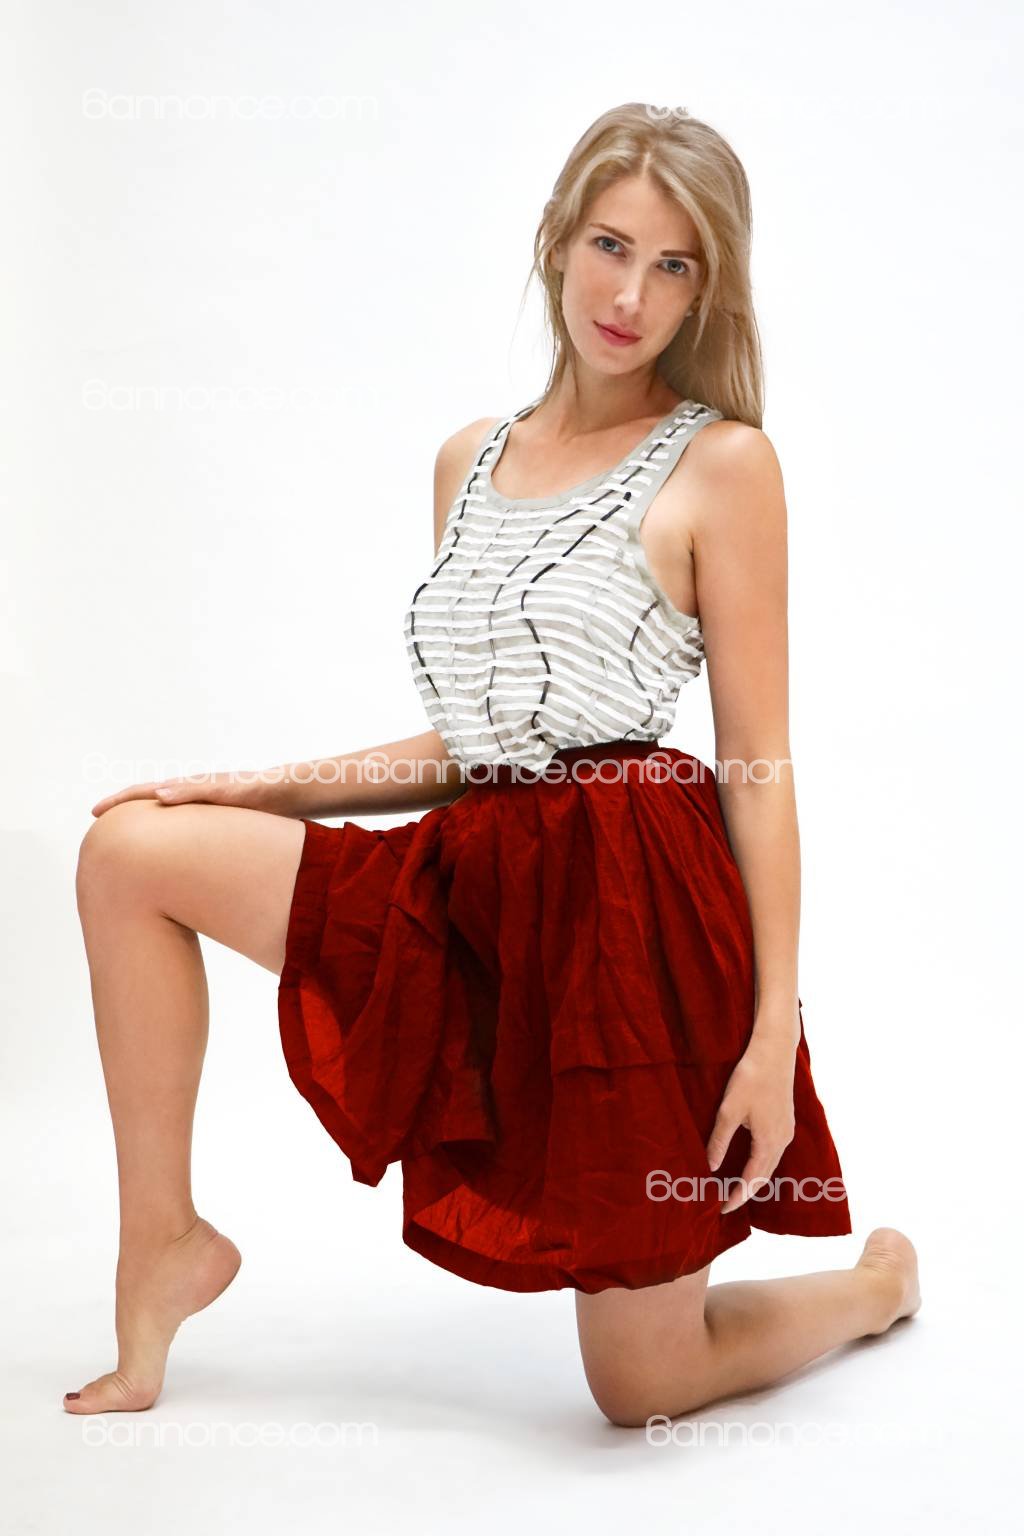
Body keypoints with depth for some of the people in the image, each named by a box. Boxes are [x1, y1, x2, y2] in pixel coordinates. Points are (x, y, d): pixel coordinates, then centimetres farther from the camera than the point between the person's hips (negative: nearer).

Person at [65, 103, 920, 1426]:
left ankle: (879, 1280, 35)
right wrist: (243, 790, 9)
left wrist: (775, 1030, -13)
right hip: (474, 885, 6)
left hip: (632, 900, -6)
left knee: (642, 1387, 2)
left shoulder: (722, 463, -5)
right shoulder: (472, 459, 13)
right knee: (128, 848, -1)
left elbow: (760, 767, -8)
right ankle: (166, 1241, 9)